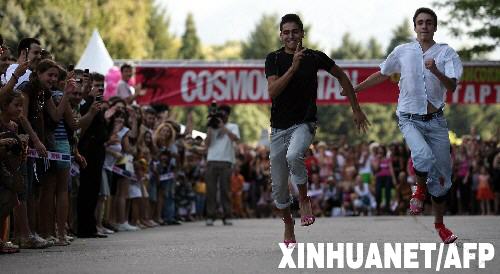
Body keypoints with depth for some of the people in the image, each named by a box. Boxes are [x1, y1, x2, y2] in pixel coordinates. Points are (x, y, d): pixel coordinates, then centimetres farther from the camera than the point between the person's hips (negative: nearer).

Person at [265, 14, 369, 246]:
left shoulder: (315, 57, -2)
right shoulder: (274, 59, -3)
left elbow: (342, 77, 13)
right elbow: (273, 90, -18)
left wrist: (356, 109, 13)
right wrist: (293, 67, -28)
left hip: (304, 124, -2)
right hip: (279, 128, 2)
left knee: (294, 156, -34)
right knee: (279, 186, 3)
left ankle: (304, 199, -10)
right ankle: (288, 225, 26)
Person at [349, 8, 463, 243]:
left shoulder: (446, 53, 0)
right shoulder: (402, 52, 4)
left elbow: (452, 86, -13)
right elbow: (382, 75, 20)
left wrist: (436, 72, -31)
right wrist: (354, 89, 21)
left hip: (436, 120, 1)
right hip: (410, 119, -1)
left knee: (442, 175, 4)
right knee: (423, 155, -31)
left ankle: (439, 224, 24)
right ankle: (420, 189, 1)